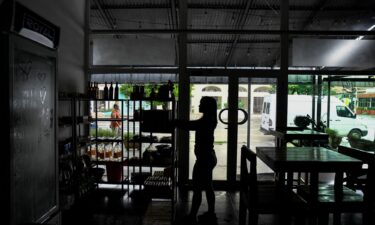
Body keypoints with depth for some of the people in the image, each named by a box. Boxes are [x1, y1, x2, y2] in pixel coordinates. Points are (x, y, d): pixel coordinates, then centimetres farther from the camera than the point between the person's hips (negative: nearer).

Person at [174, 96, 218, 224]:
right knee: (208, 187, 18)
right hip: (208, 157, 10)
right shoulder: (208, 120, 9)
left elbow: (188, 125, -24)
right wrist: (175, 122, 12)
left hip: (204, 158, -10)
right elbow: (191, 125, 15)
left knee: (197, 189, 2)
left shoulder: (206, 121, -20)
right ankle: (211, 214, 30)